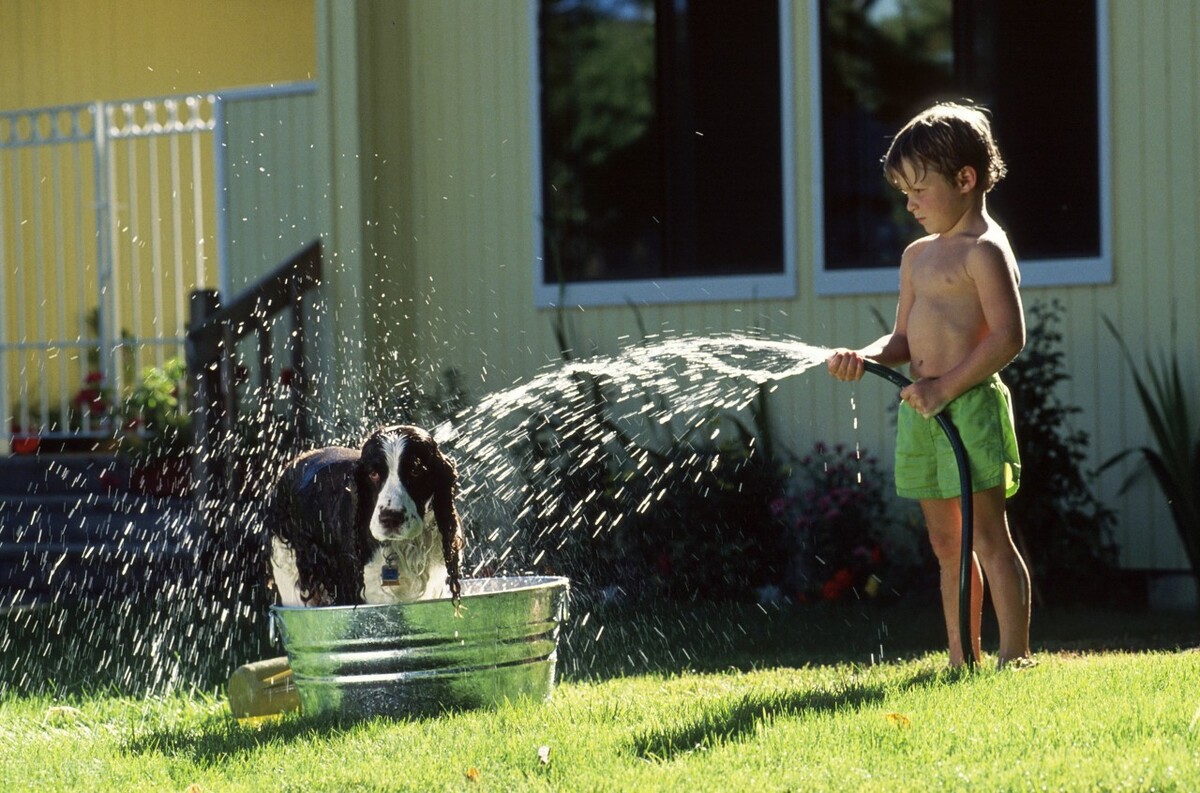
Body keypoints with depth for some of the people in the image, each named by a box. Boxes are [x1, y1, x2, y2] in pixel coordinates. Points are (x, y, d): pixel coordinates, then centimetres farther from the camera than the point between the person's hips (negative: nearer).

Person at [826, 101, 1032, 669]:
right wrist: (866, 358, -1)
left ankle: (1015, 656, -4)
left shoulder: (984, 251, -10)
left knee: (988, 536, -7)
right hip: (922, 411, 9)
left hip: (970, 406, -9)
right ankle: (963, 659, 16)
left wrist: (947, 386, -21)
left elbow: (1008, 336, -18)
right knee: (947, 544, 11)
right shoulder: (918, 255, 18)